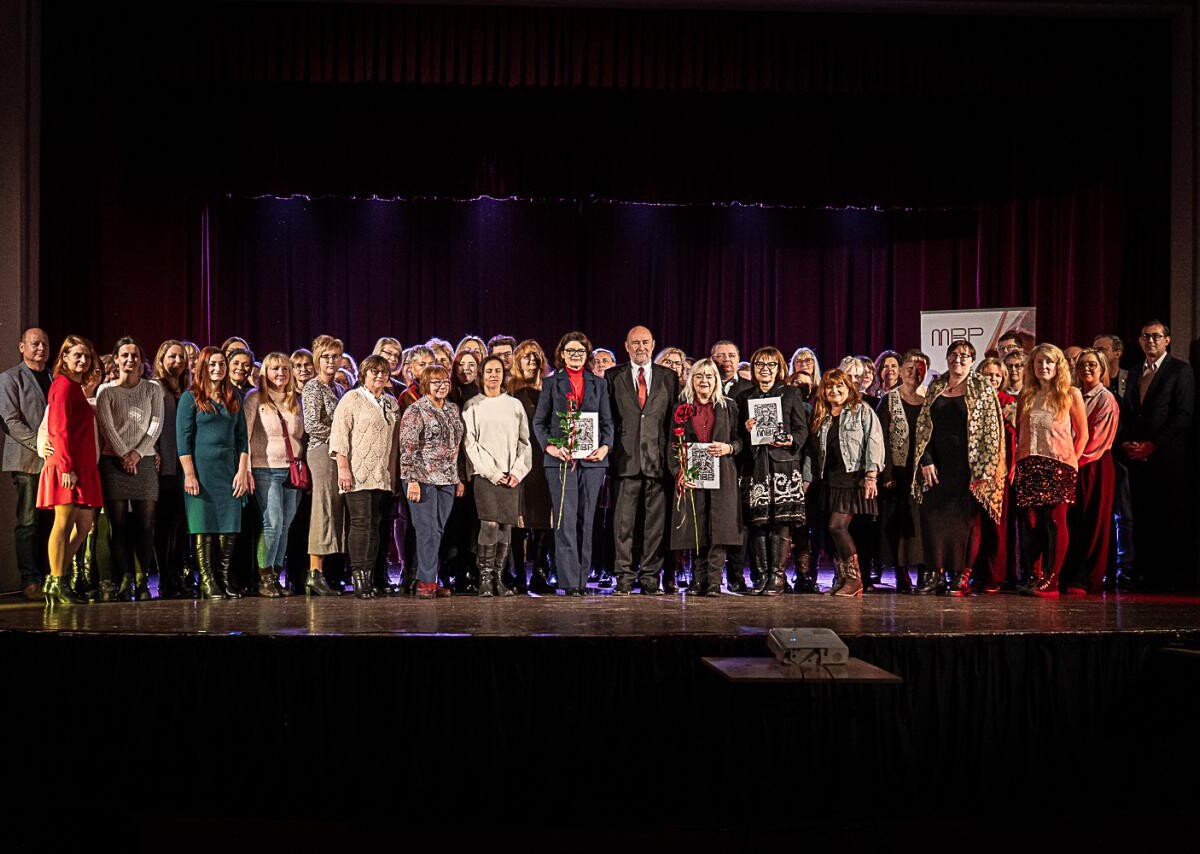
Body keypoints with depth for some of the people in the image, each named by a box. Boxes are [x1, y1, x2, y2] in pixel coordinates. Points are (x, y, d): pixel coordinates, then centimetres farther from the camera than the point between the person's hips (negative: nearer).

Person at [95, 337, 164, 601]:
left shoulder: (152, 390, 12)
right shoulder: (106, 390, 8)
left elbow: (156, 424, 3)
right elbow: (106, 426, -2)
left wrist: (138, 453, -9)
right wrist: (124, 455, -11)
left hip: (145, 461, 1)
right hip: (114, 461, -1)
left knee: (146, 524, -3)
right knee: (119, 524, -2)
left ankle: (142, 581, 2)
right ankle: (124, 581, 1)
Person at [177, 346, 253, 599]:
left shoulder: (234, 398, 13)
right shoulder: (191, 397, 1)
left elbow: (241, 436, 11)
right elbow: (183, 438, -5)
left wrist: (242, 471, 2)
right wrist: (189, 474, -12)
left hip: (229, 469, 4)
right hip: (202, 468, -4)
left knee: (230, 526, 0)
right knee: (204, 525, -3)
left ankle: (225, 579, 7)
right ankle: (207, 581, 1)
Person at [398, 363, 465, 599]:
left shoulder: (453, 410, 14)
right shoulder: (415, 411, -6)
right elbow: (407, 448, -11)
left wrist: (459, 478, 16)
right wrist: (412, 480, -16)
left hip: (447, 480, 6)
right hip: (423, 479, -6)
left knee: (438, 531, 7)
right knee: (428, 531, -6)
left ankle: (428, 580, 12)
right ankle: (426, 582, -1)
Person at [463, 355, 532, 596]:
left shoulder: (515, 405, 14)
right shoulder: (472, 406, 6)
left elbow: (524, 441, 12)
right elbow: (470, 443, -1)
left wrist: (517, 472, -2)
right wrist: (492, 472, -8)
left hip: (511, 476, 3)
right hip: (484, 474, -3)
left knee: (506, 525, 0)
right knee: (490, 523, -15)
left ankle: (498, 578, 6)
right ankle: (485, 578, -6)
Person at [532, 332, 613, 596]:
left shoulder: (599, 384, 14)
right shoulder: (551, 383, 9)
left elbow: (607, 421, 12)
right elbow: (539, 421, 7)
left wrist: (605, 447, -5)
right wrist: (550, 447, -9)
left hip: (592, 459, 2)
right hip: (560, 459, -2)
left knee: (585, 521, 4)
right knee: (565, 521, -7)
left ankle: (581, 579, 10)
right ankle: (569, 581, -7)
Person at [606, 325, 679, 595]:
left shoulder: (669, 377, 12)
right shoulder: (613, 376, 10)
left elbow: (675, 418, 9)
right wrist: (609, 447, 0)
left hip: (658, 459, 1)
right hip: (626, 458, -1)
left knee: (656, 520, 2)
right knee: (624, 520, -1)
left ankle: (650, 577, 10)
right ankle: (624, 577, 5)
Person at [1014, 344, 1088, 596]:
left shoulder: (1071, 395, 4)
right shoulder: (1026, 396, 14)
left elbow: (1082, 434, 6)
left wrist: (1072, 461, 0)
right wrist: (1018, 463, 6)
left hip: (1059, 467, -3)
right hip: (1028, 468, 3)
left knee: (1055, 521, -6)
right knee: (1030, 523, 1)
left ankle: (1049, 581, -2)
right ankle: (1032, 578, 8)